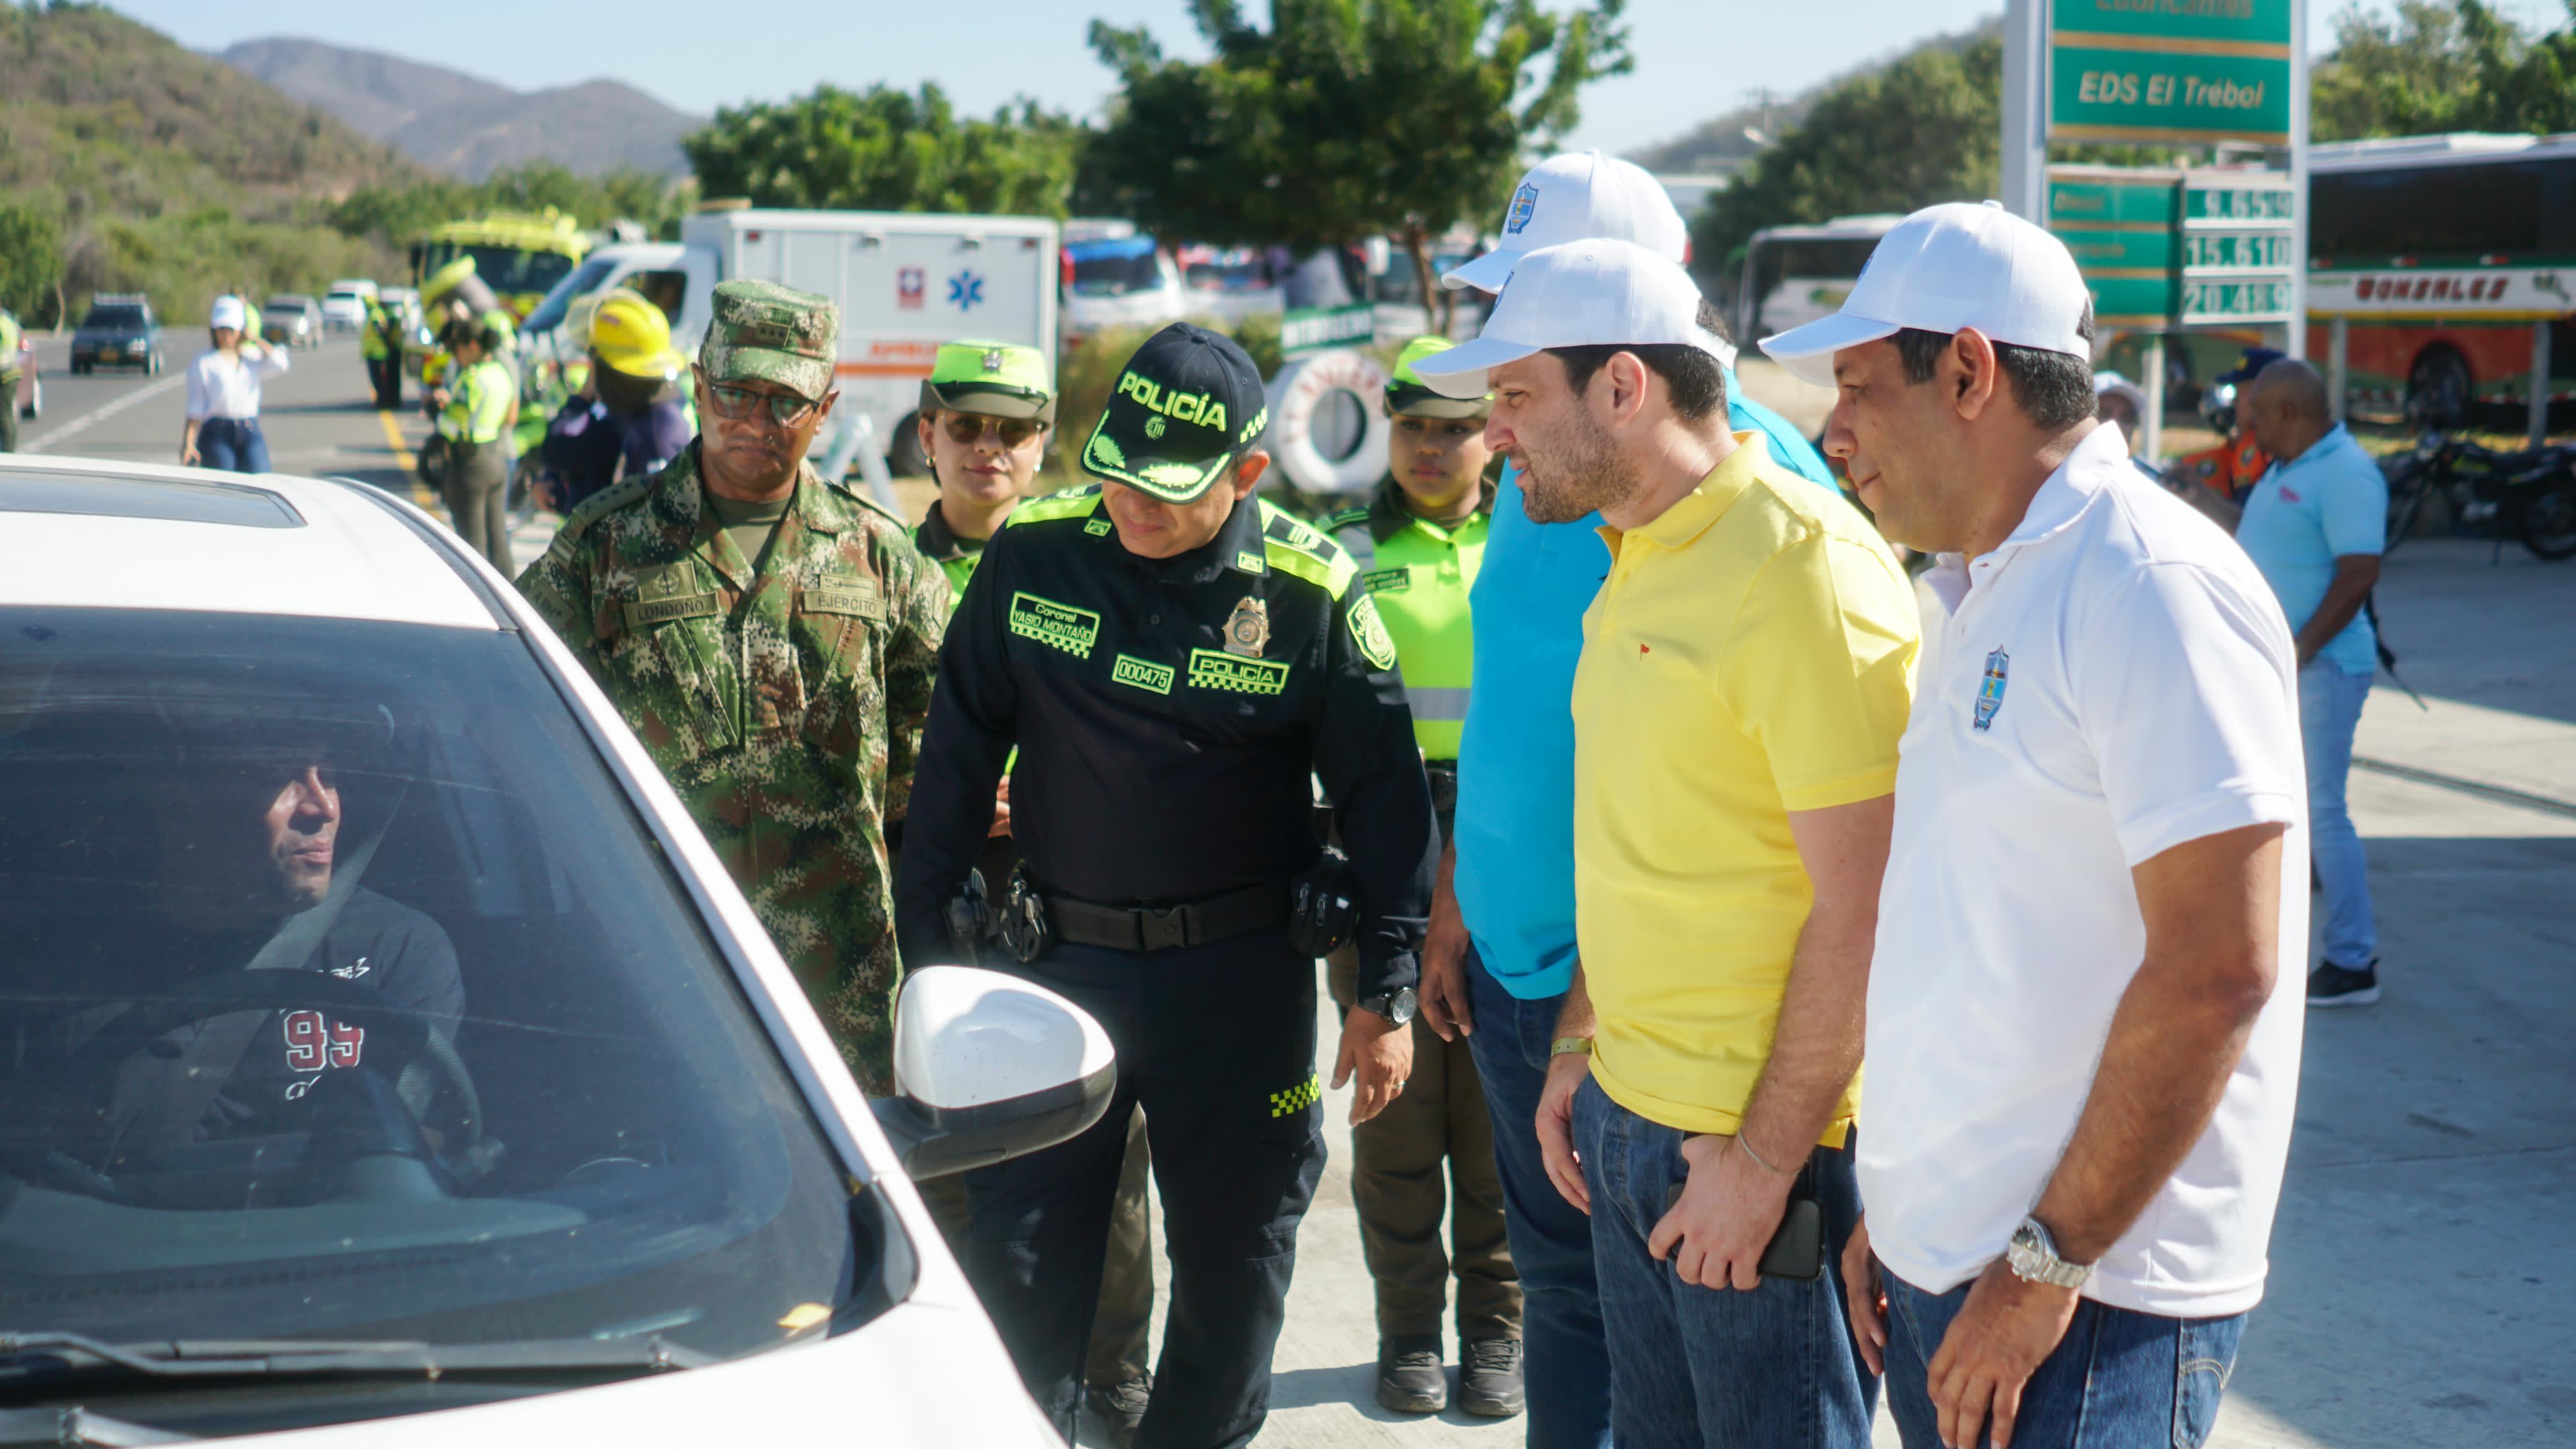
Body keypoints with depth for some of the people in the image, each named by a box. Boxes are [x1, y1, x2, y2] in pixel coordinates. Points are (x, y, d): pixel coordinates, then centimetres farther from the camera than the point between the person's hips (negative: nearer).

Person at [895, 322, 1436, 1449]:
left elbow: (1383, 793, -2)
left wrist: (1387, 993, -3)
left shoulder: (1311, 593, -9)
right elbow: (956, 757, 5)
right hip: (1062, 962, 1)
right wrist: (925, 946, 5)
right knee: (1018, 1268, 4)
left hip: (1243, 977, -1)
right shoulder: (1033, 551, -3)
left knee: (1236, 1266, 11)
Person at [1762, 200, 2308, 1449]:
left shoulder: (2154, 592, -16)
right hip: (1938, 1264, 8)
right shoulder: (1981, 595, 13)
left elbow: (2216, 975, -21)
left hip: (2084, 1297, -8)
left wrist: (2049, 1265, -19)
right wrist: (1896, 1205, 15)